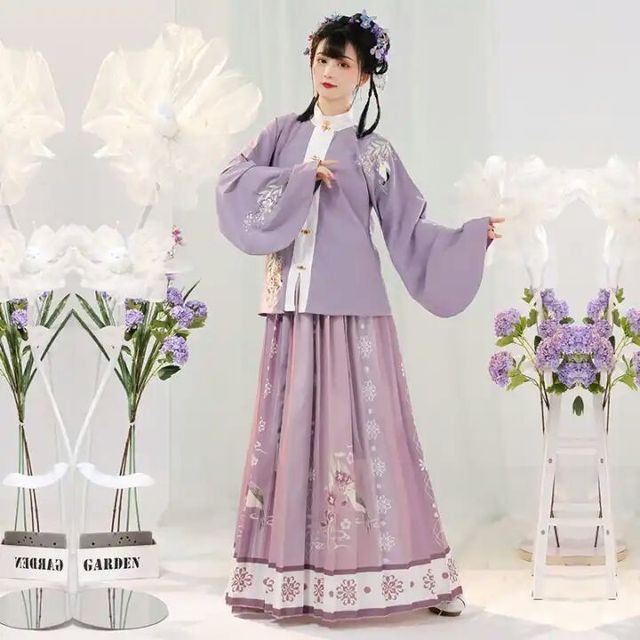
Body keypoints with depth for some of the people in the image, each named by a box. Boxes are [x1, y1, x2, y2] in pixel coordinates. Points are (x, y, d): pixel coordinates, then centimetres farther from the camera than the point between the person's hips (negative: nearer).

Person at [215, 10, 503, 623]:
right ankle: (287, 572, 9)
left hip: (351, 308, -2)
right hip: (292, 307, 3)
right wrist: (300, 179, -9)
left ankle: (380, 568, 3)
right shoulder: (284, 133, 14)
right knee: (289, 429, 2)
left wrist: (476, 233, -9)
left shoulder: (374, 151, 6)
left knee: (358, 432, -4)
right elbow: (234, 181, 1)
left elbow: (411, 232, 3)